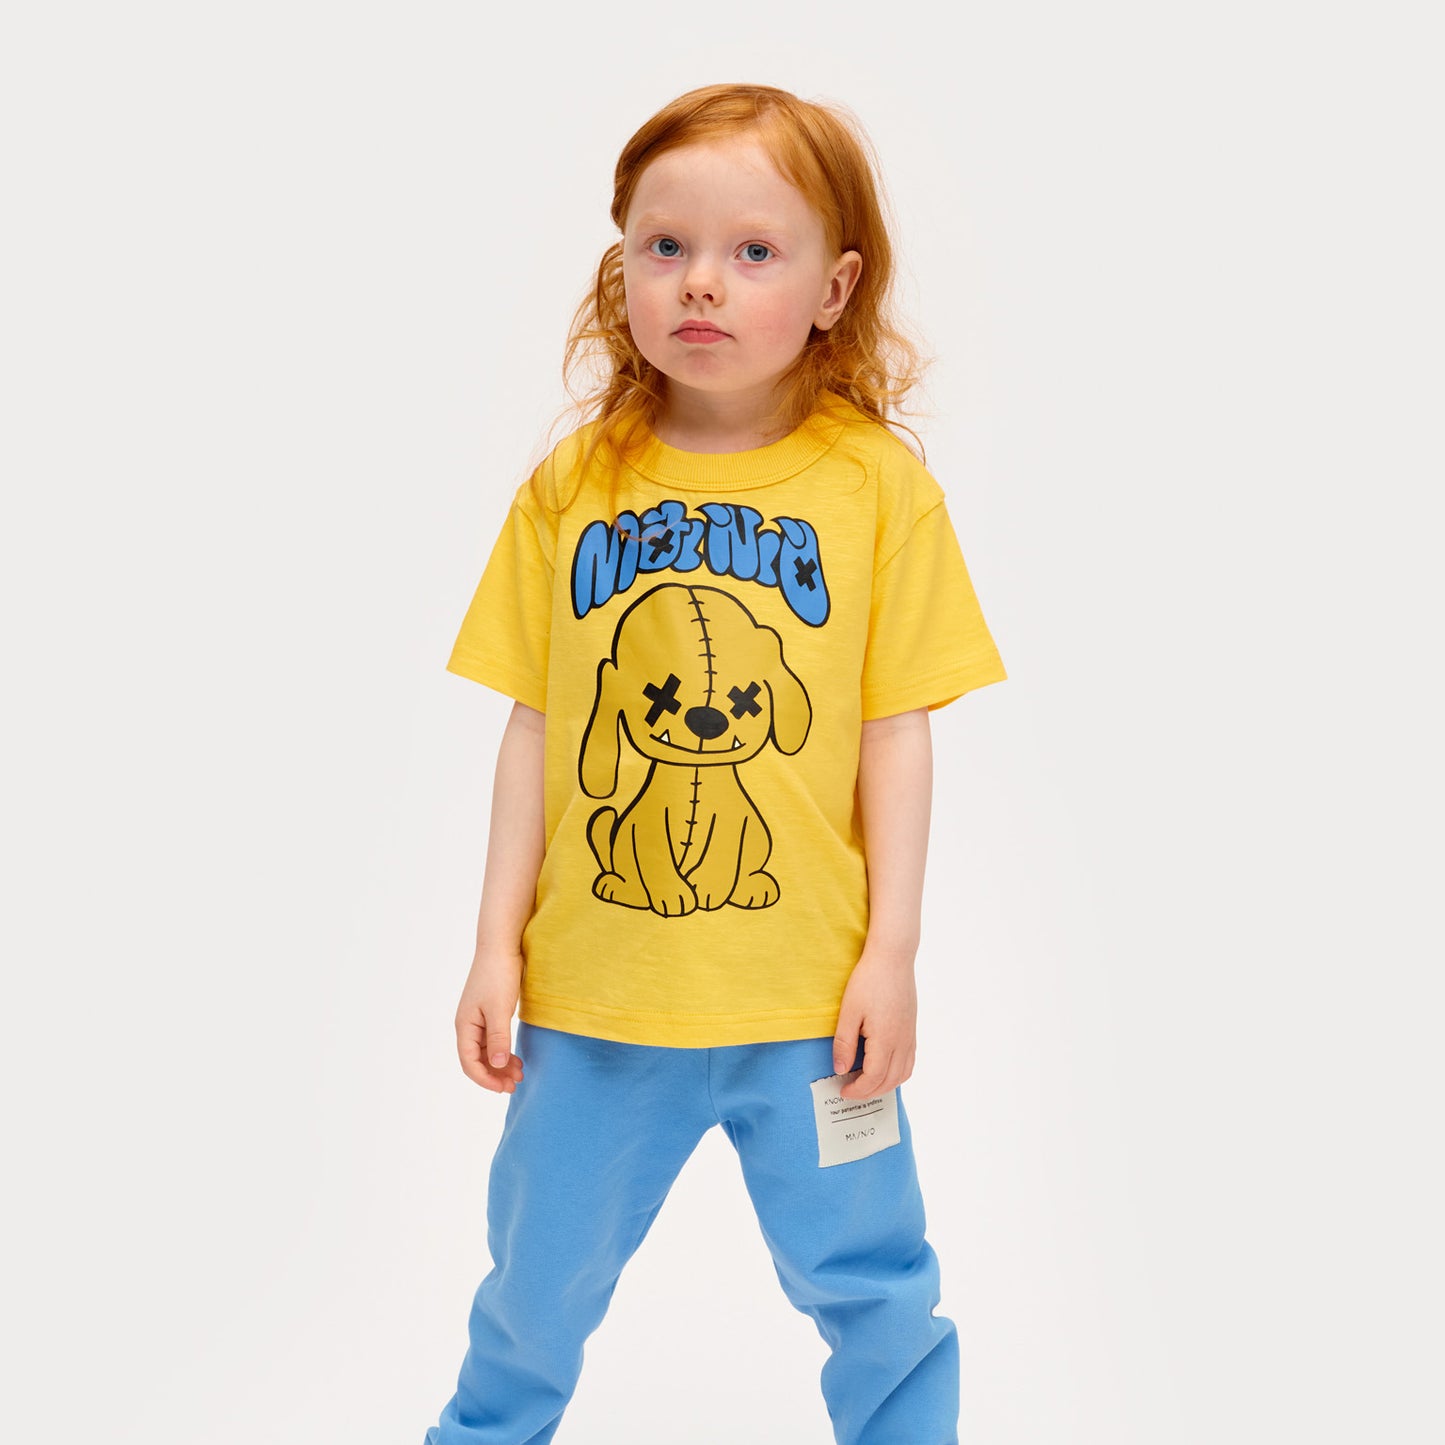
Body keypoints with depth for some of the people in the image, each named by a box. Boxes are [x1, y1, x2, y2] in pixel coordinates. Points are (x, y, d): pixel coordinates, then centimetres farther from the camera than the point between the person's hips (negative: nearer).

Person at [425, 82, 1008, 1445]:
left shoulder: (877, 483, -6)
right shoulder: (571, 486, -1)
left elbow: (896, 731, -3)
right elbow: (535, 727, 2)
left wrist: (890, 954, -4)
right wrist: (498, 946, 2)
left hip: (807, 996, -2)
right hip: (594, 993, 2)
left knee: (870, 1288, 14)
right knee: (538, 1285, 20)